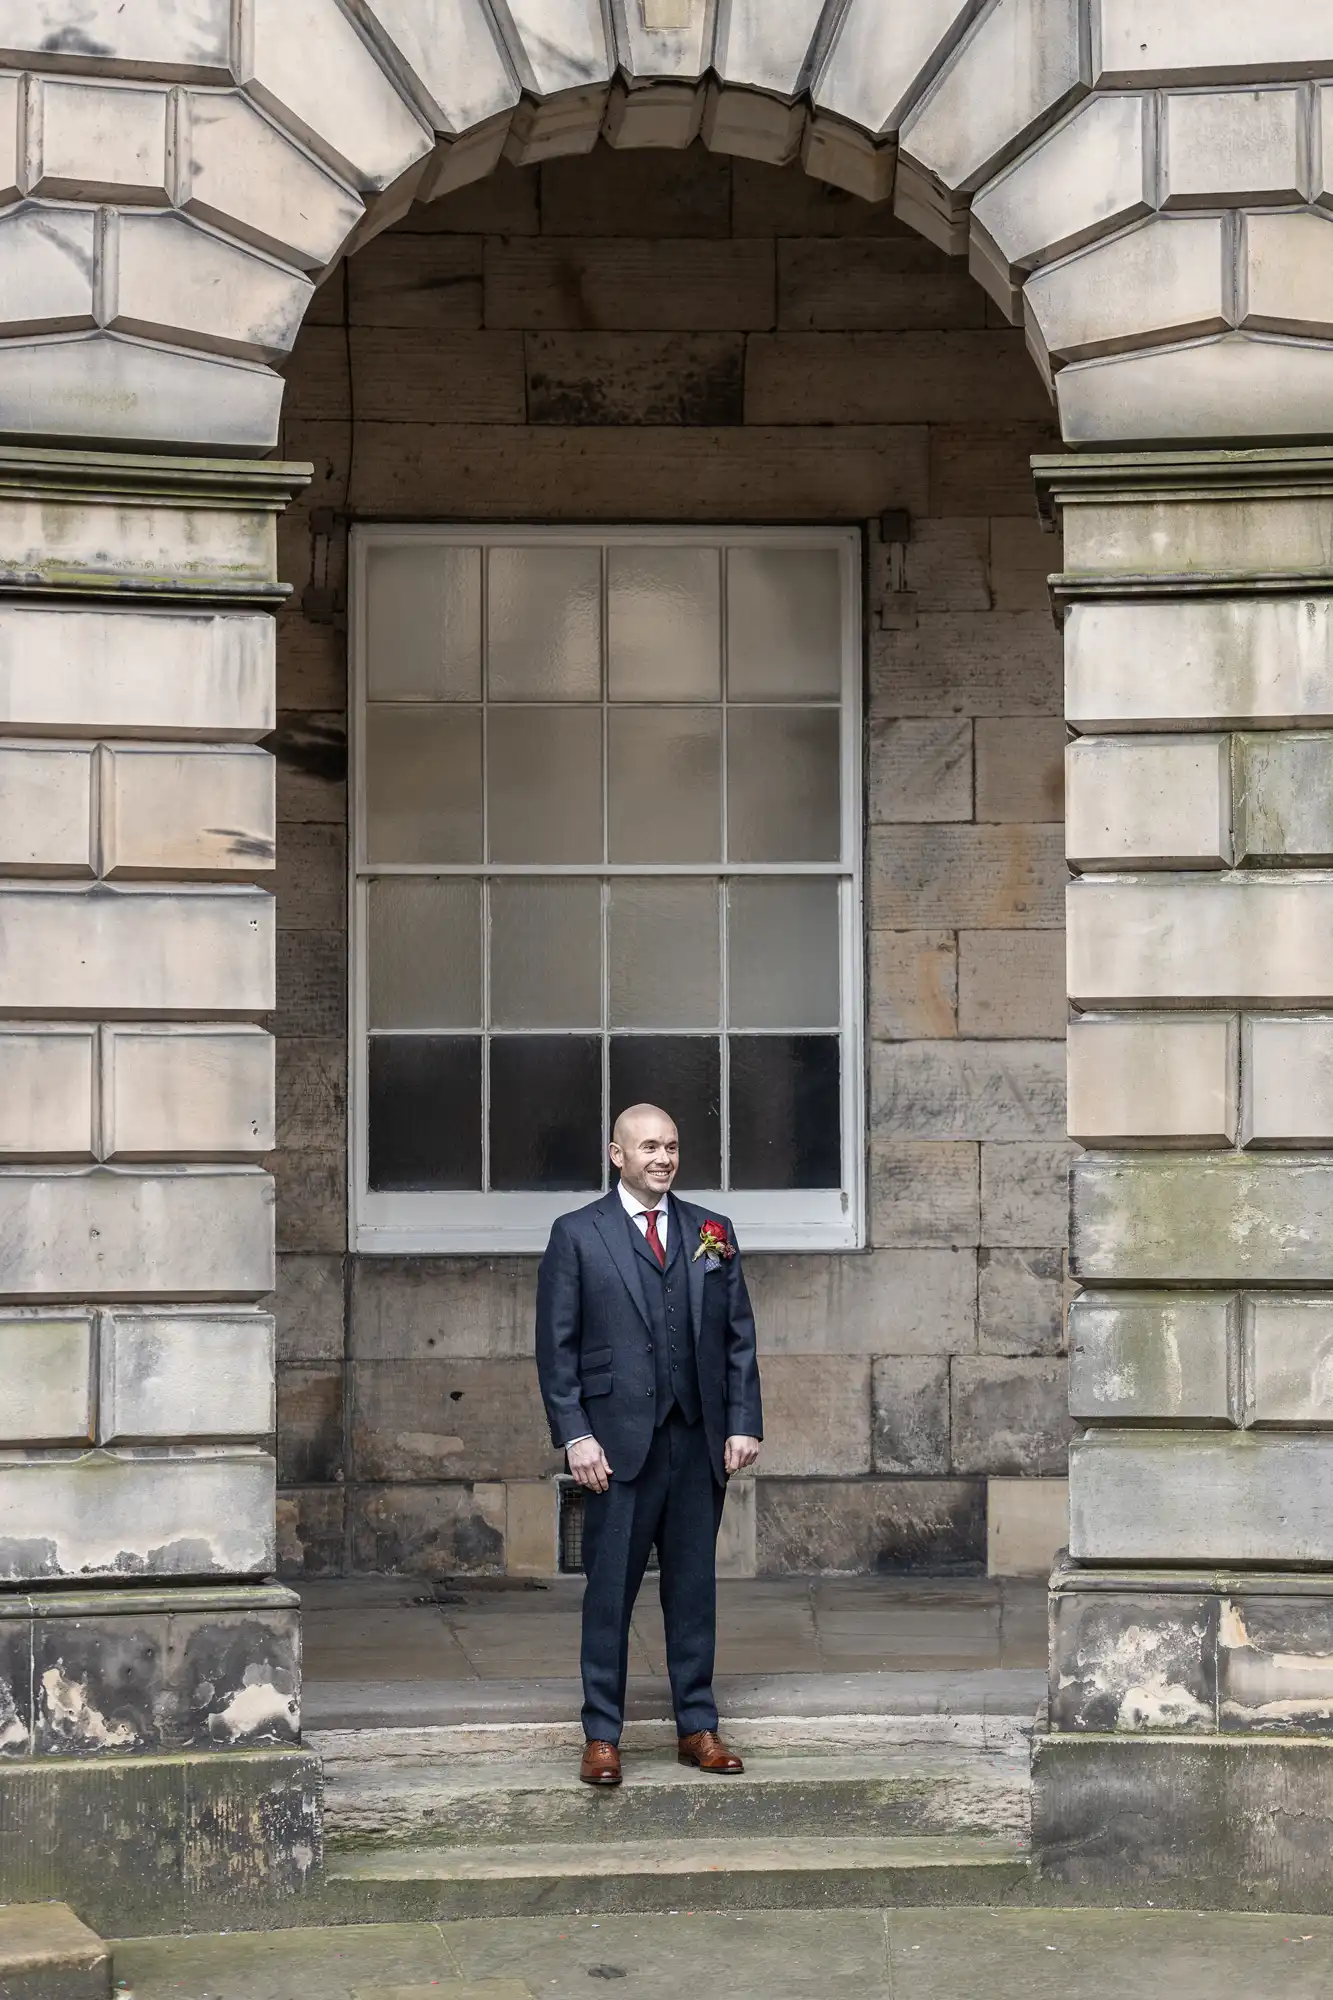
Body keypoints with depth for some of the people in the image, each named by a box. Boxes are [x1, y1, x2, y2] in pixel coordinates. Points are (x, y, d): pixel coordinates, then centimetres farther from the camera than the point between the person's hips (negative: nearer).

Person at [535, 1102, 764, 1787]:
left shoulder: (712, 1233, 12)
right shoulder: (576, 1235, 3)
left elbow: (739, 1337, 12)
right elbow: (557, 1346, 0)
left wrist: (744, 1423, 3)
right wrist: (574, 1434, -9)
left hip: (699, 1442, 3)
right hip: (618, 1442, -3)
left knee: (694, 1588, 8)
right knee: (610, 1590, -1)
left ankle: (697, 1727, 16)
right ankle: (602, 1736, 6)